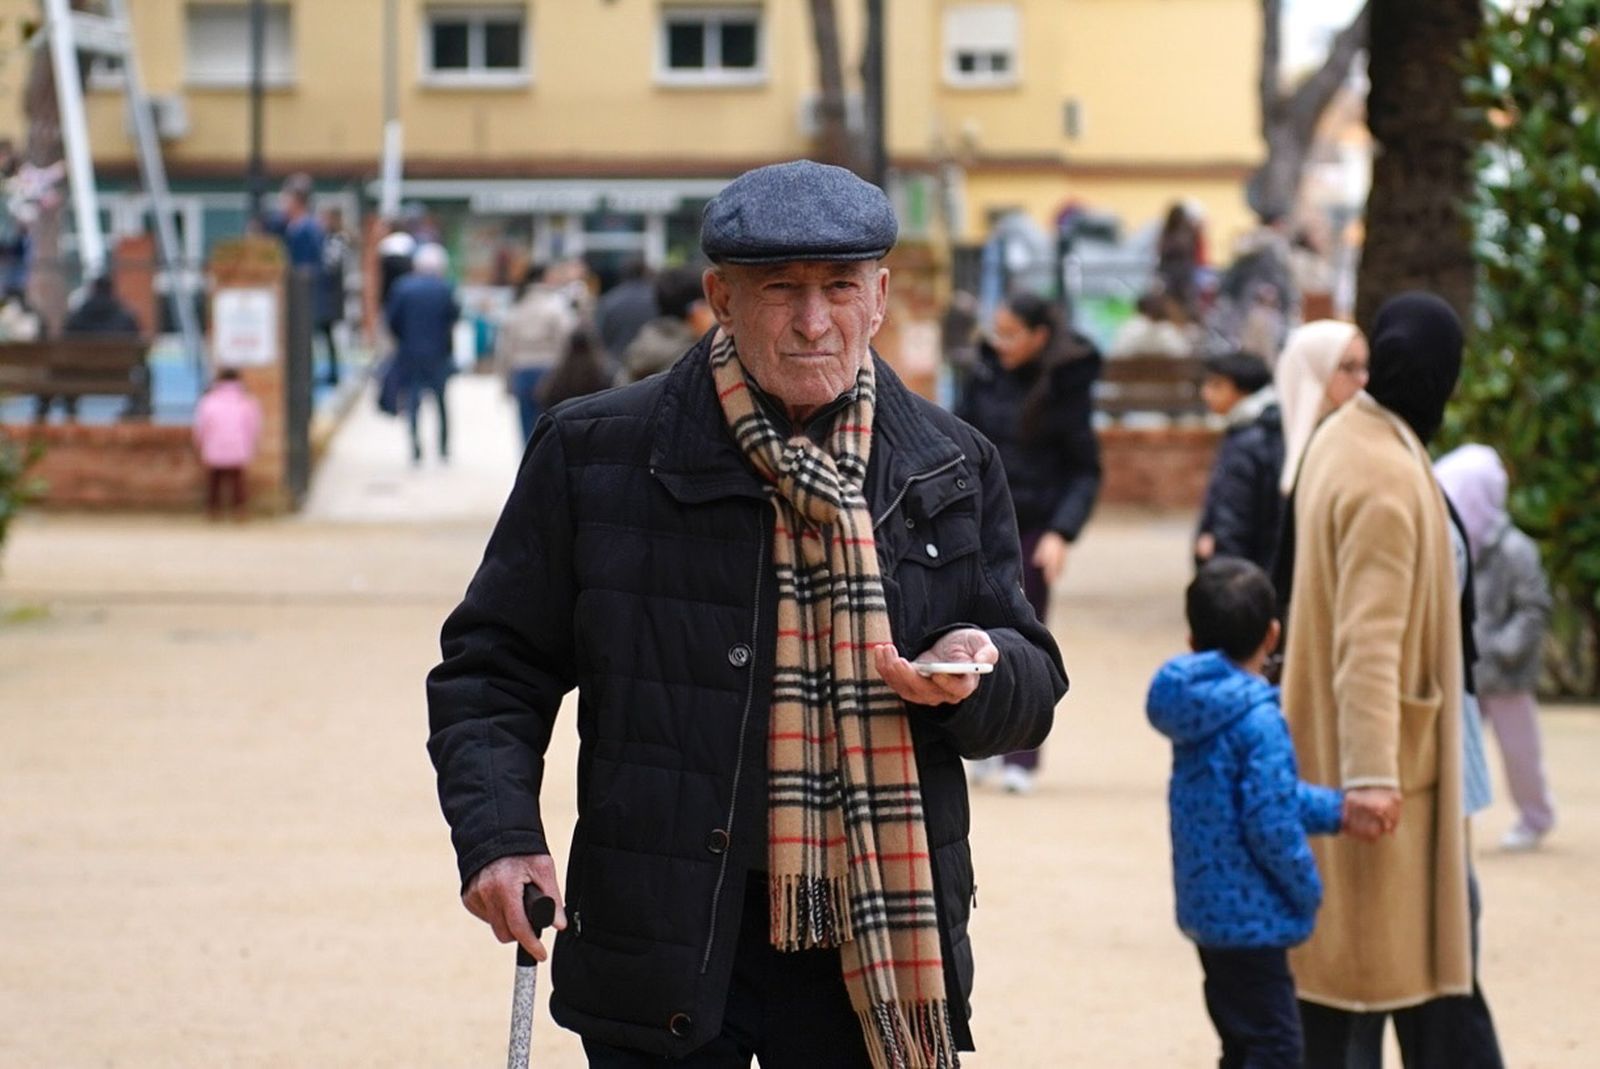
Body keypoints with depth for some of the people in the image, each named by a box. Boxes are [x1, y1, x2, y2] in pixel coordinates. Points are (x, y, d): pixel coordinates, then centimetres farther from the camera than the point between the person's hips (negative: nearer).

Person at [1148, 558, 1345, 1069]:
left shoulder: (1197, 706, 7)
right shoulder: (1258, 720, -20)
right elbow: (1271, 825, -23)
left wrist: (1336, 809, 5)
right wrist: (1308, 892, -8)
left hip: (1208, 908, 9)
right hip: (1250, 914, -9)